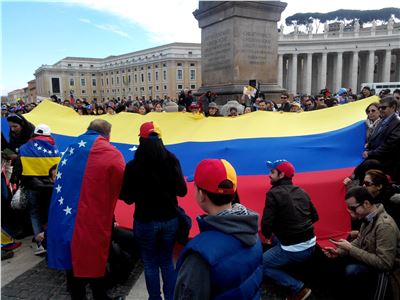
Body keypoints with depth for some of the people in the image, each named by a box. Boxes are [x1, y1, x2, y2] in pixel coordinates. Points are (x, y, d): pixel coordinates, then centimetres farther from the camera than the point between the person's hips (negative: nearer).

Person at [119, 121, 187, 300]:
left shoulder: (133, 166, -13)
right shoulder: (171, 160, -9)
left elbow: (128, 198, -7)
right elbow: (182, 191, -4)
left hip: (145, 221, -2)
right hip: (170, 219, 3)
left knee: (150, 264, 16)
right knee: (167, 261, 20)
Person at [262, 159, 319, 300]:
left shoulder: (274, 193, -13)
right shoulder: (301, 192, 8)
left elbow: (266, 223, -17)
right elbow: (314, 217, 16)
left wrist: (267, 235, 5)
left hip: (294, 250, -8)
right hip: (311, 245, 8)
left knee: (260, 264, 7)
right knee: (276, 239, 28)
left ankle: (299, 288, 3)